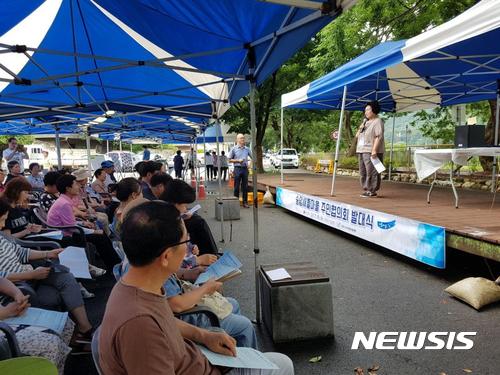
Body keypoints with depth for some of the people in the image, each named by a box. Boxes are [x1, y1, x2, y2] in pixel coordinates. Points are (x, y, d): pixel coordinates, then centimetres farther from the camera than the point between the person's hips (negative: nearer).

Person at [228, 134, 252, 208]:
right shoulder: (234, 149, 1)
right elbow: (230, 160, 2)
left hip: (245, 169, 3)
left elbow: (252, 157, 17)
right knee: (237, 186, 1)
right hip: (237, 168, -3)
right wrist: (238, 161, -11)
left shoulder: (247, 149, 10)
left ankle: (245, 202, 12)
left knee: (245, 186, 5)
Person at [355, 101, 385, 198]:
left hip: (371, 152, -9)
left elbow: (379, 137, -16)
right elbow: (358, 135, 30)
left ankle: (372, 190, -4)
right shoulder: (365, 121, 20)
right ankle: (366, 189, 16)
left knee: (371, 172, -9)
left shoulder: (378, 121, -7)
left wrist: (374, 150, -23)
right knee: (363, 172, 9)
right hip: (362, 150, 9)